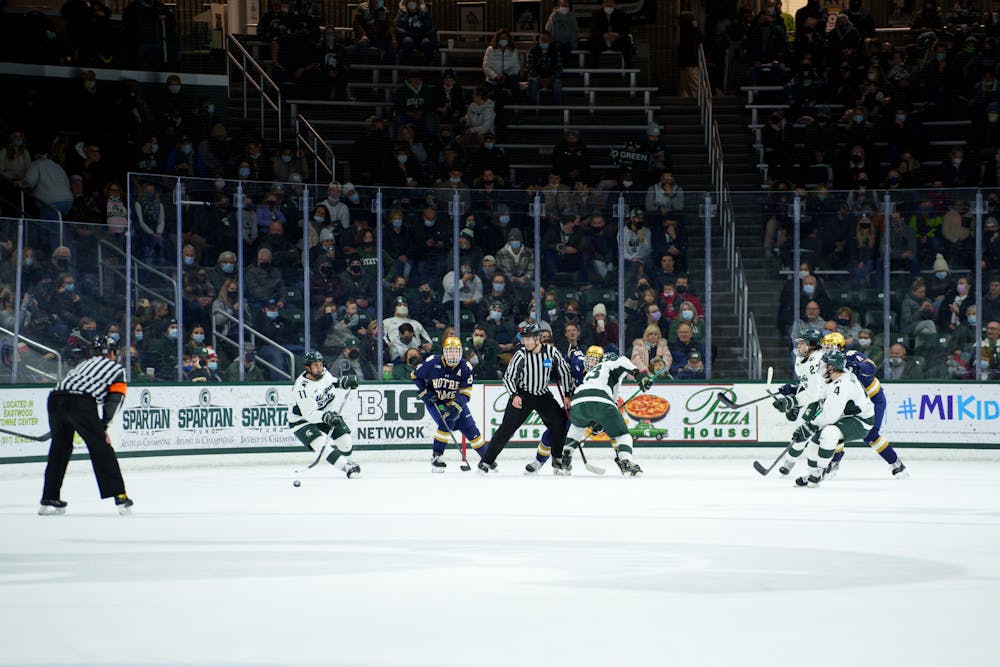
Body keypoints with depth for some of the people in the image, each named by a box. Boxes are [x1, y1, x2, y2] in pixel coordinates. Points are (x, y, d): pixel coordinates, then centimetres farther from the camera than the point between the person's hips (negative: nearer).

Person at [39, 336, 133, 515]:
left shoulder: (85, 364, 37)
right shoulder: (117, 369, 23)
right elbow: (114, 400, 10)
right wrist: (103, 427, 8)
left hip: (55, 397, 5)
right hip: (80, 403, -5)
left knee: (59, 448, 21)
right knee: (101, 448, 3)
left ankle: (49, 499, 22)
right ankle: (119, 496, 0)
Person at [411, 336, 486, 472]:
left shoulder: (465, 367, -14)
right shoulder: (432, 362, -18)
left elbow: (465, 392, -15)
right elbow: (415, 375, -3)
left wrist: (456, 407, -30)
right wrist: (425, 392, -12)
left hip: (456, 402, 3)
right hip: (434, 401, -3)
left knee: (470, 428, -1)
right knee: (446, 423, -27)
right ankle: (436, 457, -14)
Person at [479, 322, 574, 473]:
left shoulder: (551, 352, -11)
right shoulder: (520, 355, -16)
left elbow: (565, 371, 1)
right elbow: (508, 377, -10)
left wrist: (567, 395, 0)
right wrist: (514, 396, -25)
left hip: (543, 395, 3)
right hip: (522, 395, -2)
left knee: (560, 423, -10)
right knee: (507, 428, -9)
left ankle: (557, 459, 7)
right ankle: (487, 460, -5)